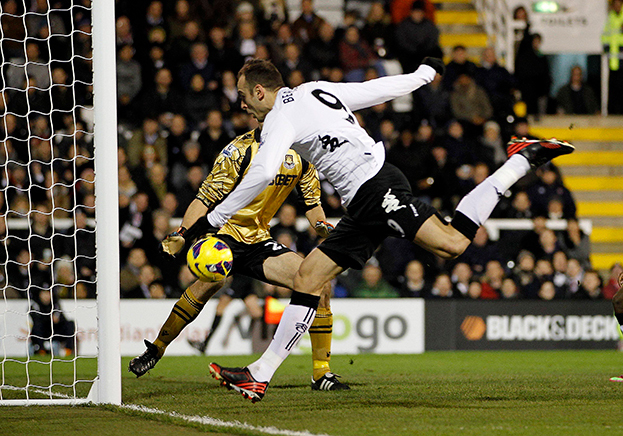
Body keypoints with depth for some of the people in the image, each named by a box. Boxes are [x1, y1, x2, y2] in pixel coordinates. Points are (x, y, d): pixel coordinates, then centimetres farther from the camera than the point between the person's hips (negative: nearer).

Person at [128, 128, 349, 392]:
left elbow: (312, 203, 14)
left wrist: (322, 226, -8)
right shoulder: (242, 149, -13)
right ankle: (156, 350, -21)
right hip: (227, 232, -5)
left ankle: (322, 373, -3)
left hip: (260, 241, 5)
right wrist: (182, 233, -26)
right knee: (210, 279, -36)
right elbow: (208, 196, -13)